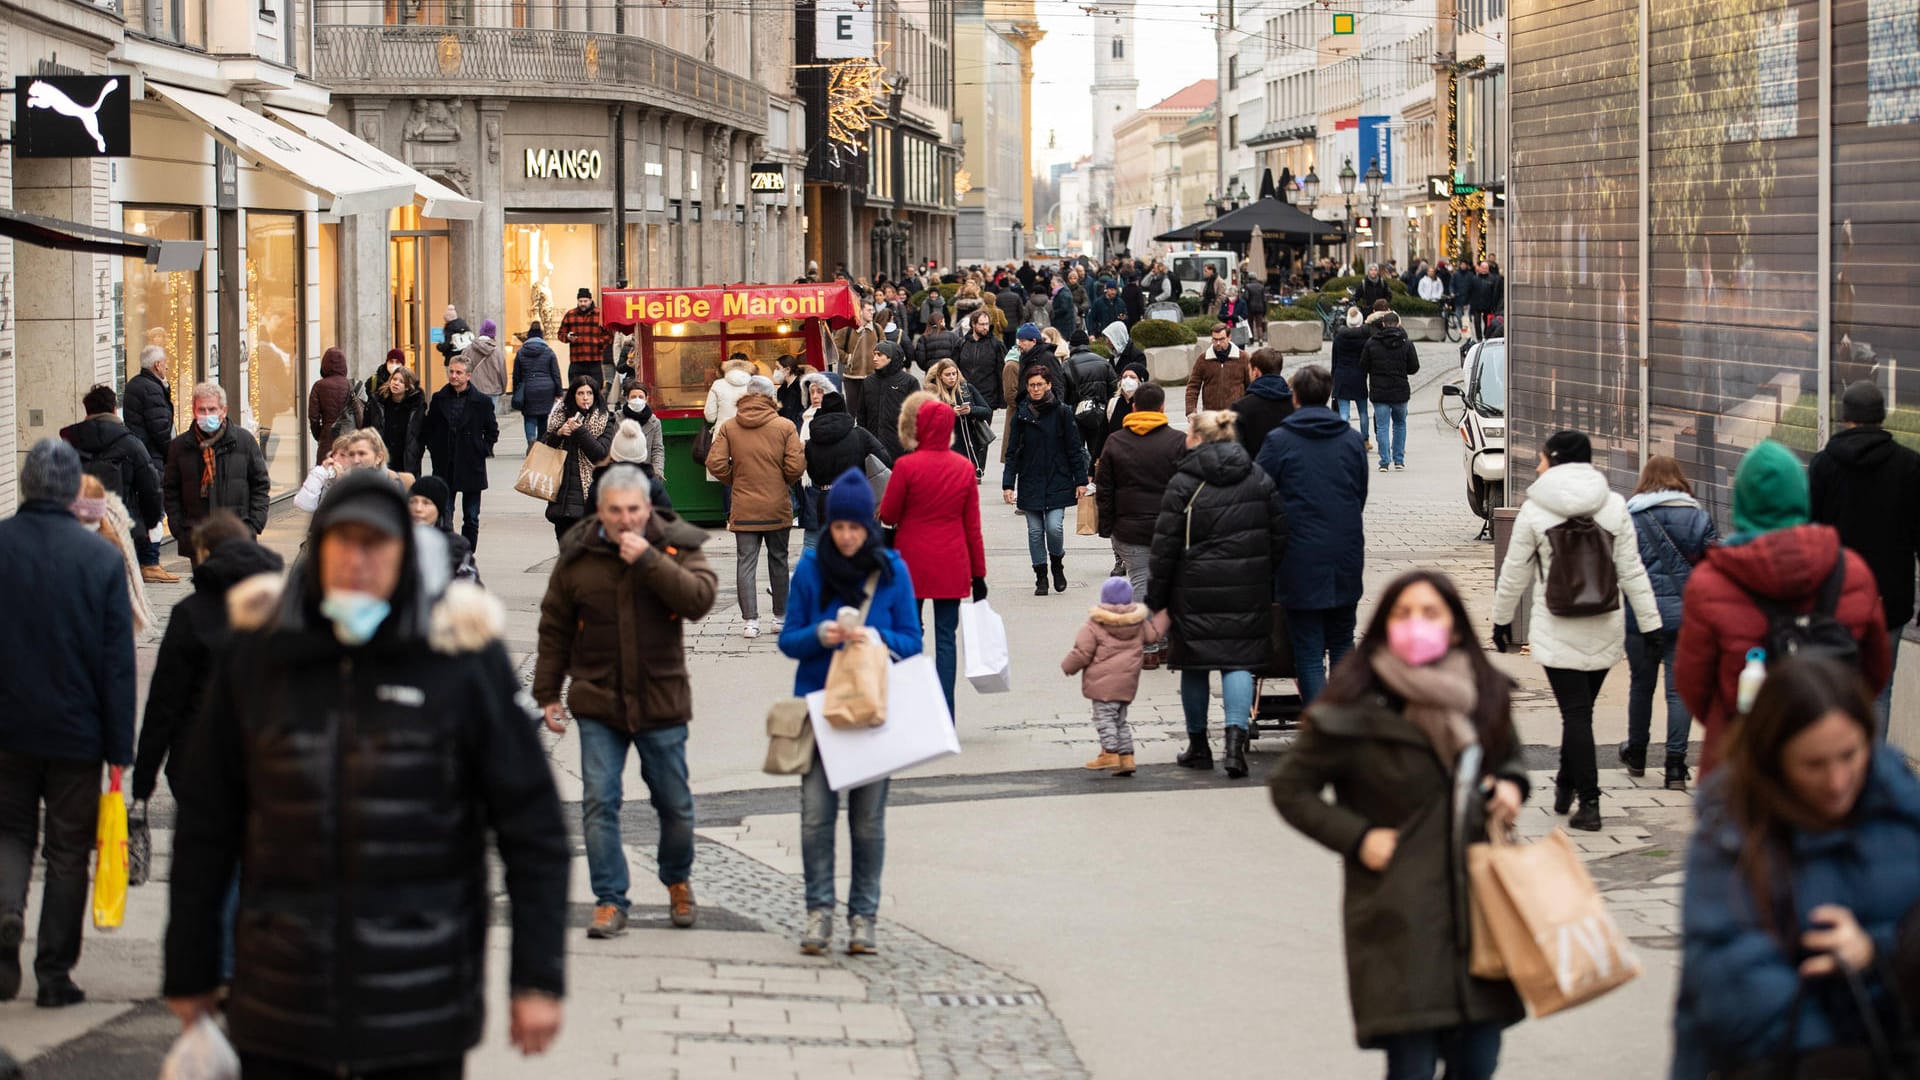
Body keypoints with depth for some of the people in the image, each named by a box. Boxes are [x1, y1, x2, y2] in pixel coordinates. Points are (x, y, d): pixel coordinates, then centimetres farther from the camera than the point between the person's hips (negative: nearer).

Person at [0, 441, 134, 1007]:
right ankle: (54, 975, 11)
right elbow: (118, 662, -7)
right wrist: (119, 750, -2)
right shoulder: (101, 557, -9)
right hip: (76, 731, -1)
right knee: (67, 851, 9)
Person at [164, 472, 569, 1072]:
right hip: (281, 998, 2)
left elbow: (532, 824, -2)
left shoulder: (461, 657, -3)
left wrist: (537, 978, -6)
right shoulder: (257, 652, 3)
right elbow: (205, 824, 9)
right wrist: (189, 973, 10)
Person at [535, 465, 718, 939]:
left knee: (675, 804, 10)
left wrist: (648, 560, -26)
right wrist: (548, 694, 8)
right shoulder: (577, 556, 1)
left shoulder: (677, 546, -3)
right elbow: (554, 629, 9)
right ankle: (610, 901, 3)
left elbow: (699, 599, -20)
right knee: (599, 802, -5)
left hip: (661, 701, -1)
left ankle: (677, 880, 35)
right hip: (597, 703, 1)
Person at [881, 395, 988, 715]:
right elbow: (973, 527, 3)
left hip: (912, 563, -2)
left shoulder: (906, 466, -12)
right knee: (945, 638, 4)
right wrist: (978, 574, 9)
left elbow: (887, 516, -3)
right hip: (952, 567, 2)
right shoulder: (965, 467, -1)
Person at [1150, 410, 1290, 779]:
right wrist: (1269, 587, 18)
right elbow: (1279, 536, 9)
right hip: (1248, 592, 3)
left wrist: (1156, 599, 0)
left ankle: (1198, 745, 20)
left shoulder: (1183, 484, -7)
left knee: (1194, 665, 10)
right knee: (1239, 661, 3)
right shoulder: (1259, 479, 6)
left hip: (1196, 592, -3)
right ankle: (1236, 738, -16)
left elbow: (1165, 545, -7)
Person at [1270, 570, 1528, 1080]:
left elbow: (1509, 756, 28)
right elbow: (1290, 788, 0)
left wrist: (1510, 785, 5)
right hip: (1399, 916, -5)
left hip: (1475, 903, 5)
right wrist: (1358, 838, -10)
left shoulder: (1485, 695, 8)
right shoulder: (1354, 710, -9)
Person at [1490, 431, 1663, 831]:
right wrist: (1650, 624, 6)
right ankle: (1567, 784, 30)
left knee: (1576, 713, -1)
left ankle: (1589, 802, -5)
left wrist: (1502, 619, 14)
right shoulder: (1614, 507, 0)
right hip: (1605, 631, 3)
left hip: (1557, 631, -3)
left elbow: (1515, 573, -1)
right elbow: (1632, 571, 1)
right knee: (1580, 710, 17)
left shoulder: (1534, 511, -8)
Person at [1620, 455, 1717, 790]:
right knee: (1679, 689, 1)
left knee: (1641, 684, 16)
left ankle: (1636, 754, 32)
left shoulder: (1629, 518, -3)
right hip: (1687, 615, 0)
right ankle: (1675, 765, -4)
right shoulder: (1699, 518, 1)